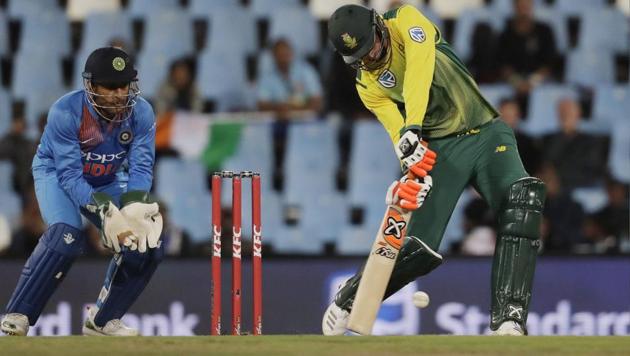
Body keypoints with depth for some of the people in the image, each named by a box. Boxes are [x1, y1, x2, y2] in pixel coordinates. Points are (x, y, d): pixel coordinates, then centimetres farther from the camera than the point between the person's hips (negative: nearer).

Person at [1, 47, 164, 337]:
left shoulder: (141, 114, -21)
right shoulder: (65, 112, -32)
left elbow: (141, 168, -22)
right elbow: (70, 176, -33)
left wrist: (134, 208, -41)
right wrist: (107, 212, -45)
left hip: (108, 182, 5)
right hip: (56, 174, -5)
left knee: (146, 243, -9)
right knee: (66, 235, -32)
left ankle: (103, 320, 10)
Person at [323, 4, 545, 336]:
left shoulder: (405, 21, -5)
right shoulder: (368, 85, 3)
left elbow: (420, 68, -23)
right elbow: (396, 130, -9)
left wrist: (412, 128, -36)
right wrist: (412, 171, -30)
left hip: (486, 133, -1)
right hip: (440, 149, 1)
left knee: (522, 198, -30)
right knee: (420, 249, -9)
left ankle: (507, 320, -32)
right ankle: (348, 301, 20)